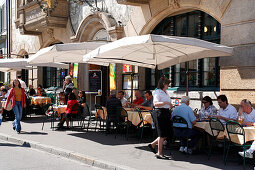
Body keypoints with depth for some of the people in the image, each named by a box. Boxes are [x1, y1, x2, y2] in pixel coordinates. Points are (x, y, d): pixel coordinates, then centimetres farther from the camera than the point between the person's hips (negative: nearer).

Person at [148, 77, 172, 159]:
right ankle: (159, 153, 4)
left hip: (166, 114, 9)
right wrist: (166, 103, -31)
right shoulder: (158, 92, -10)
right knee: (162, 134, -5)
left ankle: (152, 144, 25)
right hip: (160, 113, -9)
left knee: (167, 133, 10)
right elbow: (155, 103, -24)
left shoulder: (166, 92, 17)